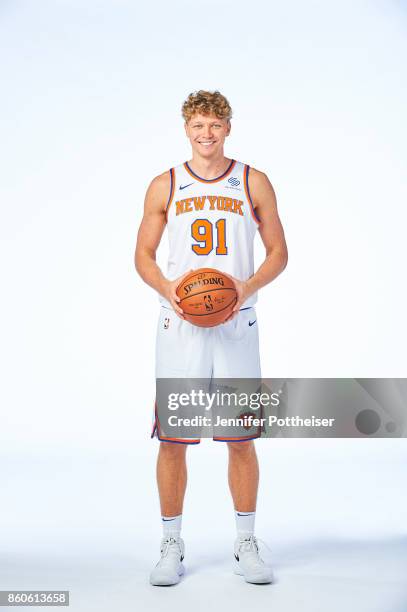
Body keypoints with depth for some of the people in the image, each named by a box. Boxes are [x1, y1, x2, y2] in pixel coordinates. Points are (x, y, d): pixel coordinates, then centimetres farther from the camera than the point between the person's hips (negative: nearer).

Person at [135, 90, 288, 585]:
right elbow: (143, 255, 10)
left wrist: (249, 286, -11)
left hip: (236, 323, 0)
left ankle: (247, 545, 20)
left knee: (241, 438, 4)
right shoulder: (164, 186, 7)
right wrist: (167, 288, -10)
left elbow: (278, 252, 9)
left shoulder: (254, 183, 7)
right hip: (180, 324, 0)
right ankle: (171, 547, 17)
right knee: (172, 438, 1)